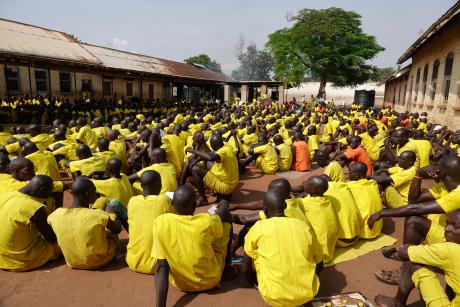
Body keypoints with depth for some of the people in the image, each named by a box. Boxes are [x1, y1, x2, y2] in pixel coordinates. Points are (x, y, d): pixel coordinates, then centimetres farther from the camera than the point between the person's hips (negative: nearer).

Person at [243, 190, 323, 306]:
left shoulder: (259, 228, -7)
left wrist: (258, 283, 22)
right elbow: (319, 263, 11)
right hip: (308, 293, 4)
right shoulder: (304, 226, 0)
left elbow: (246, 268, 3)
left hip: (275, 298, -3)